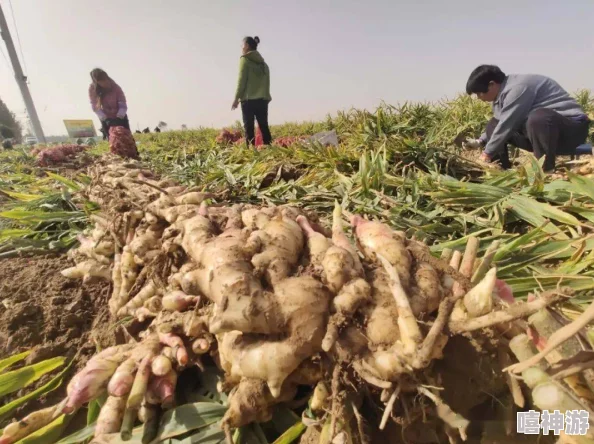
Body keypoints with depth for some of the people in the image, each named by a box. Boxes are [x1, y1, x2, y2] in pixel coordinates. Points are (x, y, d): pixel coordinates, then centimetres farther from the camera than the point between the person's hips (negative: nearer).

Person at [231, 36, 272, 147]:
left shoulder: (245, 59, 1)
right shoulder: (263, 63, 19)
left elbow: (241, 80, -6)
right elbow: (266, 82, 17)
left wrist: (236, 98, -4)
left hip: (248, 99, -6)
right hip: (262, 99, 6)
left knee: (249, 127, -7)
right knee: (264, 126, 5)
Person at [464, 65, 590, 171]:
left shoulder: (517, 88, -24)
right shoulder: (503, 91, 5)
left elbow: (507, 126, -24)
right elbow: (502, 124, 13)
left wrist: (488, 153, -15)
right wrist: (480, 141, 2)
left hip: (573, 126, -9)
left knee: (538, 118, -41)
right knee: (494, 124, 8)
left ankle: (546, 171, -26)